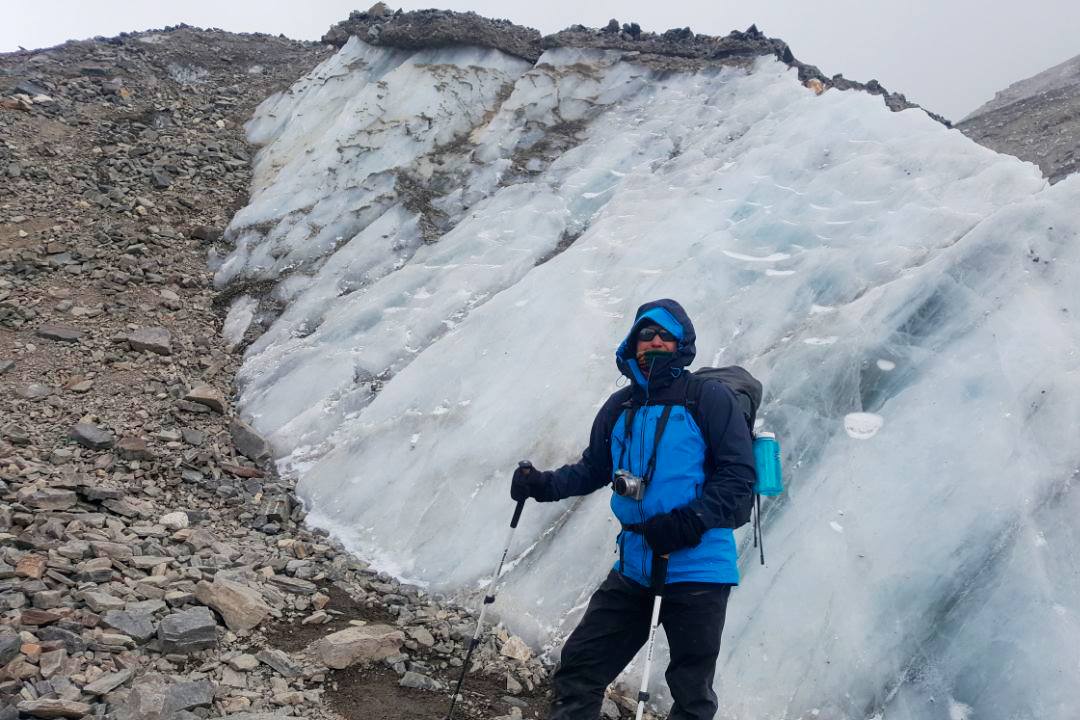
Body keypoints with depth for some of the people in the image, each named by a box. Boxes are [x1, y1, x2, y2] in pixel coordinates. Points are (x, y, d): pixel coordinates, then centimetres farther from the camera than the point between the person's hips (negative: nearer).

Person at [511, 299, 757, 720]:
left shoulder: (710, 398, -5)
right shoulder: (619, 407, 11)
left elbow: (738, 475, -11)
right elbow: (593, 468, 21)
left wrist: (690, 521, -25)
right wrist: (543, 484, 4)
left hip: (697, 569, -5)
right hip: (634, 567, 5)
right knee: (578, 668, 7)